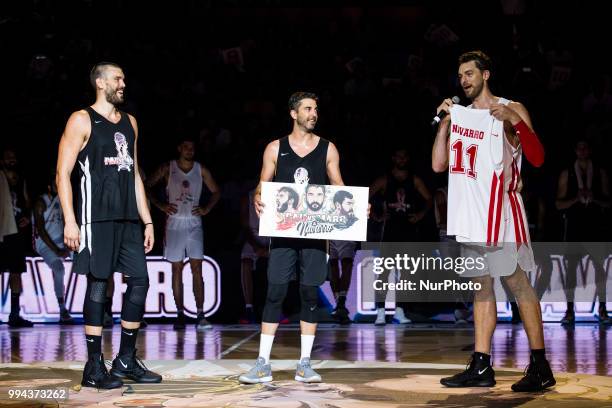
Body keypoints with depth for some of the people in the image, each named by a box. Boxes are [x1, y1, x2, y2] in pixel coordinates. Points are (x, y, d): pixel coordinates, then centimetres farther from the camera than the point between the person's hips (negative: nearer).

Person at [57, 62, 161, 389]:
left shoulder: (129, 122, 18)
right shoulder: (82, 120, -2)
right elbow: (63, 173, -7)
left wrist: (147, 220, 16)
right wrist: (70, 220, -16)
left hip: (128, 218, 7)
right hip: (96, 216, -7)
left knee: (139, 281, 3)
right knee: (98, 284, -6)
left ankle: (126, 361, 13)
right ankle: (94, 367, 0)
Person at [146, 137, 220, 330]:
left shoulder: (201, 170, 5)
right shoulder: (168, 168, 2)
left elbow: (216, 192, 15)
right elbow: (147, 186, 4)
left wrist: (206, 209, 1)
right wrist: (160, 205, -4)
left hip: (194, 223, 0)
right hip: (174, 222, 0)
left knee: (197, 268, -7)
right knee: (176, 269, 2)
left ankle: (200, 315, -9)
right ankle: (180, 314, 6)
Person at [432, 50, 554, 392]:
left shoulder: (511, 110, -2)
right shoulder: (461, 114, 16)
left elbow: (538, 158, -11)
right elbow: (439, 165, 12)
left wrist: (515, 121, -23)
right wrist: (445, 122, 6)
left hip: (499, 209, -7)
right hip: (470, 213, 7)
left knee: (518, 282, -7)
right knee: (482, 285, 8)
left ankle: (540, 367, -3)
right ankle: (481, 367, 11)